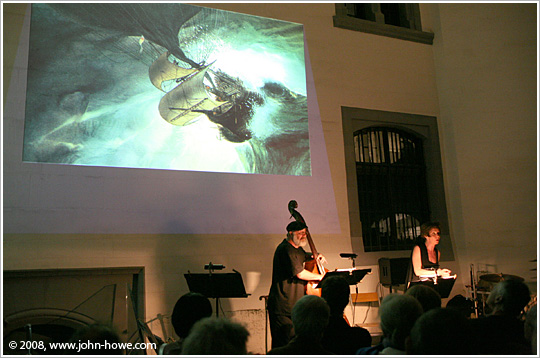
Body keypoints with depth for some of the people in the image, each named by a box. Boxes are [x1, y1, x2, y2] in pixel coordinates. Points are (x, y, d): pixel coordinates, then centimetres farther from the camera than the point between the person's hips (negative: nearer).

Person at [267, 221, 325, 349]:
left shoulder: (297, 248, 14)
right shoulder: (286, 249, -17)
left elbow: (305, 257, 37)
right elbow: (300, 274, -21)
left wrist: (316, 257, 15)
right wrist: (320, 277, -8)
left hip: (294, 304, 10)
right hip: (282, 306, -10)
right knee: (283, 343, -5)